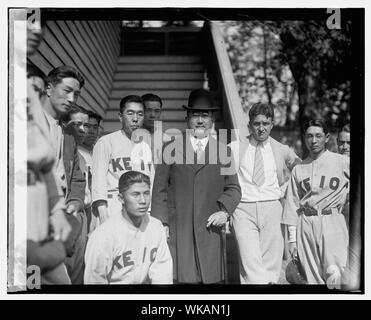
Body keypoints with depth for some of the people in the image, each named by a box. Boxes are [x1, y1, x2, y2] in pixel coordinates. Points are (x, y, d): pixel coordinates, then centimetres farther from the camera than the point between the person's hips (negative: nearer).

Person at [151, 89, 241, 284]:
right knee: (181, 278, -7)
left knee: (214, 278, -2)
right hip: (177, 230, -1)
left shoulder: (223, 151, 13)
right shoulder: (171, 149, 9)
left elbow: (233, 188, 15)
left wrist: (225, 210, -4)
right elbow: (159, 190, 7)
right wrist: (160, 224, -1)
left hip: (210, 228, 1)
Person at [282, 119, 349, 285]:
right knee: (312, 278, 2)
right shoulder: (298, 169, 13)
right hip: (305, 225, 3)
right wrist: (292, 239, 9)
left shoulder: (342, 162, 2)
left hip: (332, 223, -3)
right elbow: (292, 204, 13)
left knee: (335, 275, -16)